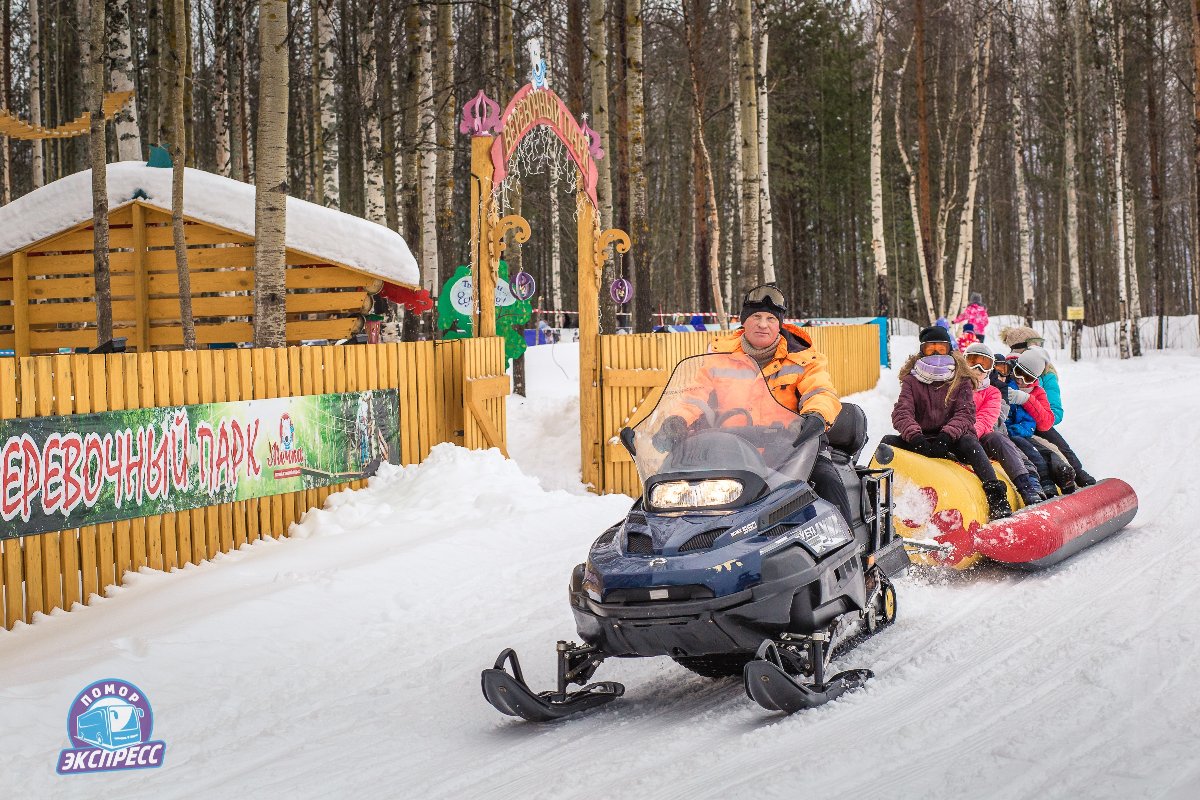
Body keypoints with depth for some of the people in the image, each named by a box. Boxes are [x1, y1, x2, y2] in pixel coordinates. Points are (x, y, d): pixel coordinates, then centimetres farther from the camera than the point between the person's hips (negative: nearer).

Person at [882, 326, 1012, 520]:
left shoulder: (961, 379, 5)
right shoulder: (911, 380, 8)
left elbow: (966, 414, -8)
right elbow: (901, 412, -7)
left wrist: (946, 437, -28)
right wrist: (915, 438, -28)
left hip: (953, 438, -2)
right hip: (922, 437, 2)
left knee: (969, 443, -35)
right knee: (888, 442, -22)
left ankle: (996, 497, -41)